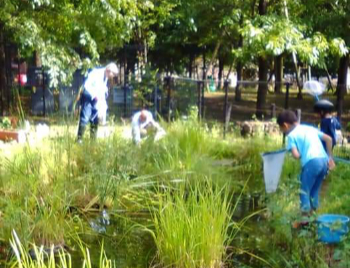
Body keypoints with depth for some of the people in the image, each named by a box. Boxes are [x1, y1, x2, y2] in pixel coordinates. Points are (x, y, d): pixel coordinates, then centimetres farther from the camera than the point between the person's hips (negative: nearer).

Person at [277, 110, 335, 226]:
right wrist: (330, 157, 22)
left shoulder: (291, 135, 4)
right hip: (324, 160, 7)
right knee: (314, 191, 20)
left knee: (304, 191, 7)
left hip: (312, 162, -7)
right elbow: (328, 139, 19)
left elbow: (296, 155, -8)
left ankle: (305, 219, 10)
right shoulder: (310, 128, 23)